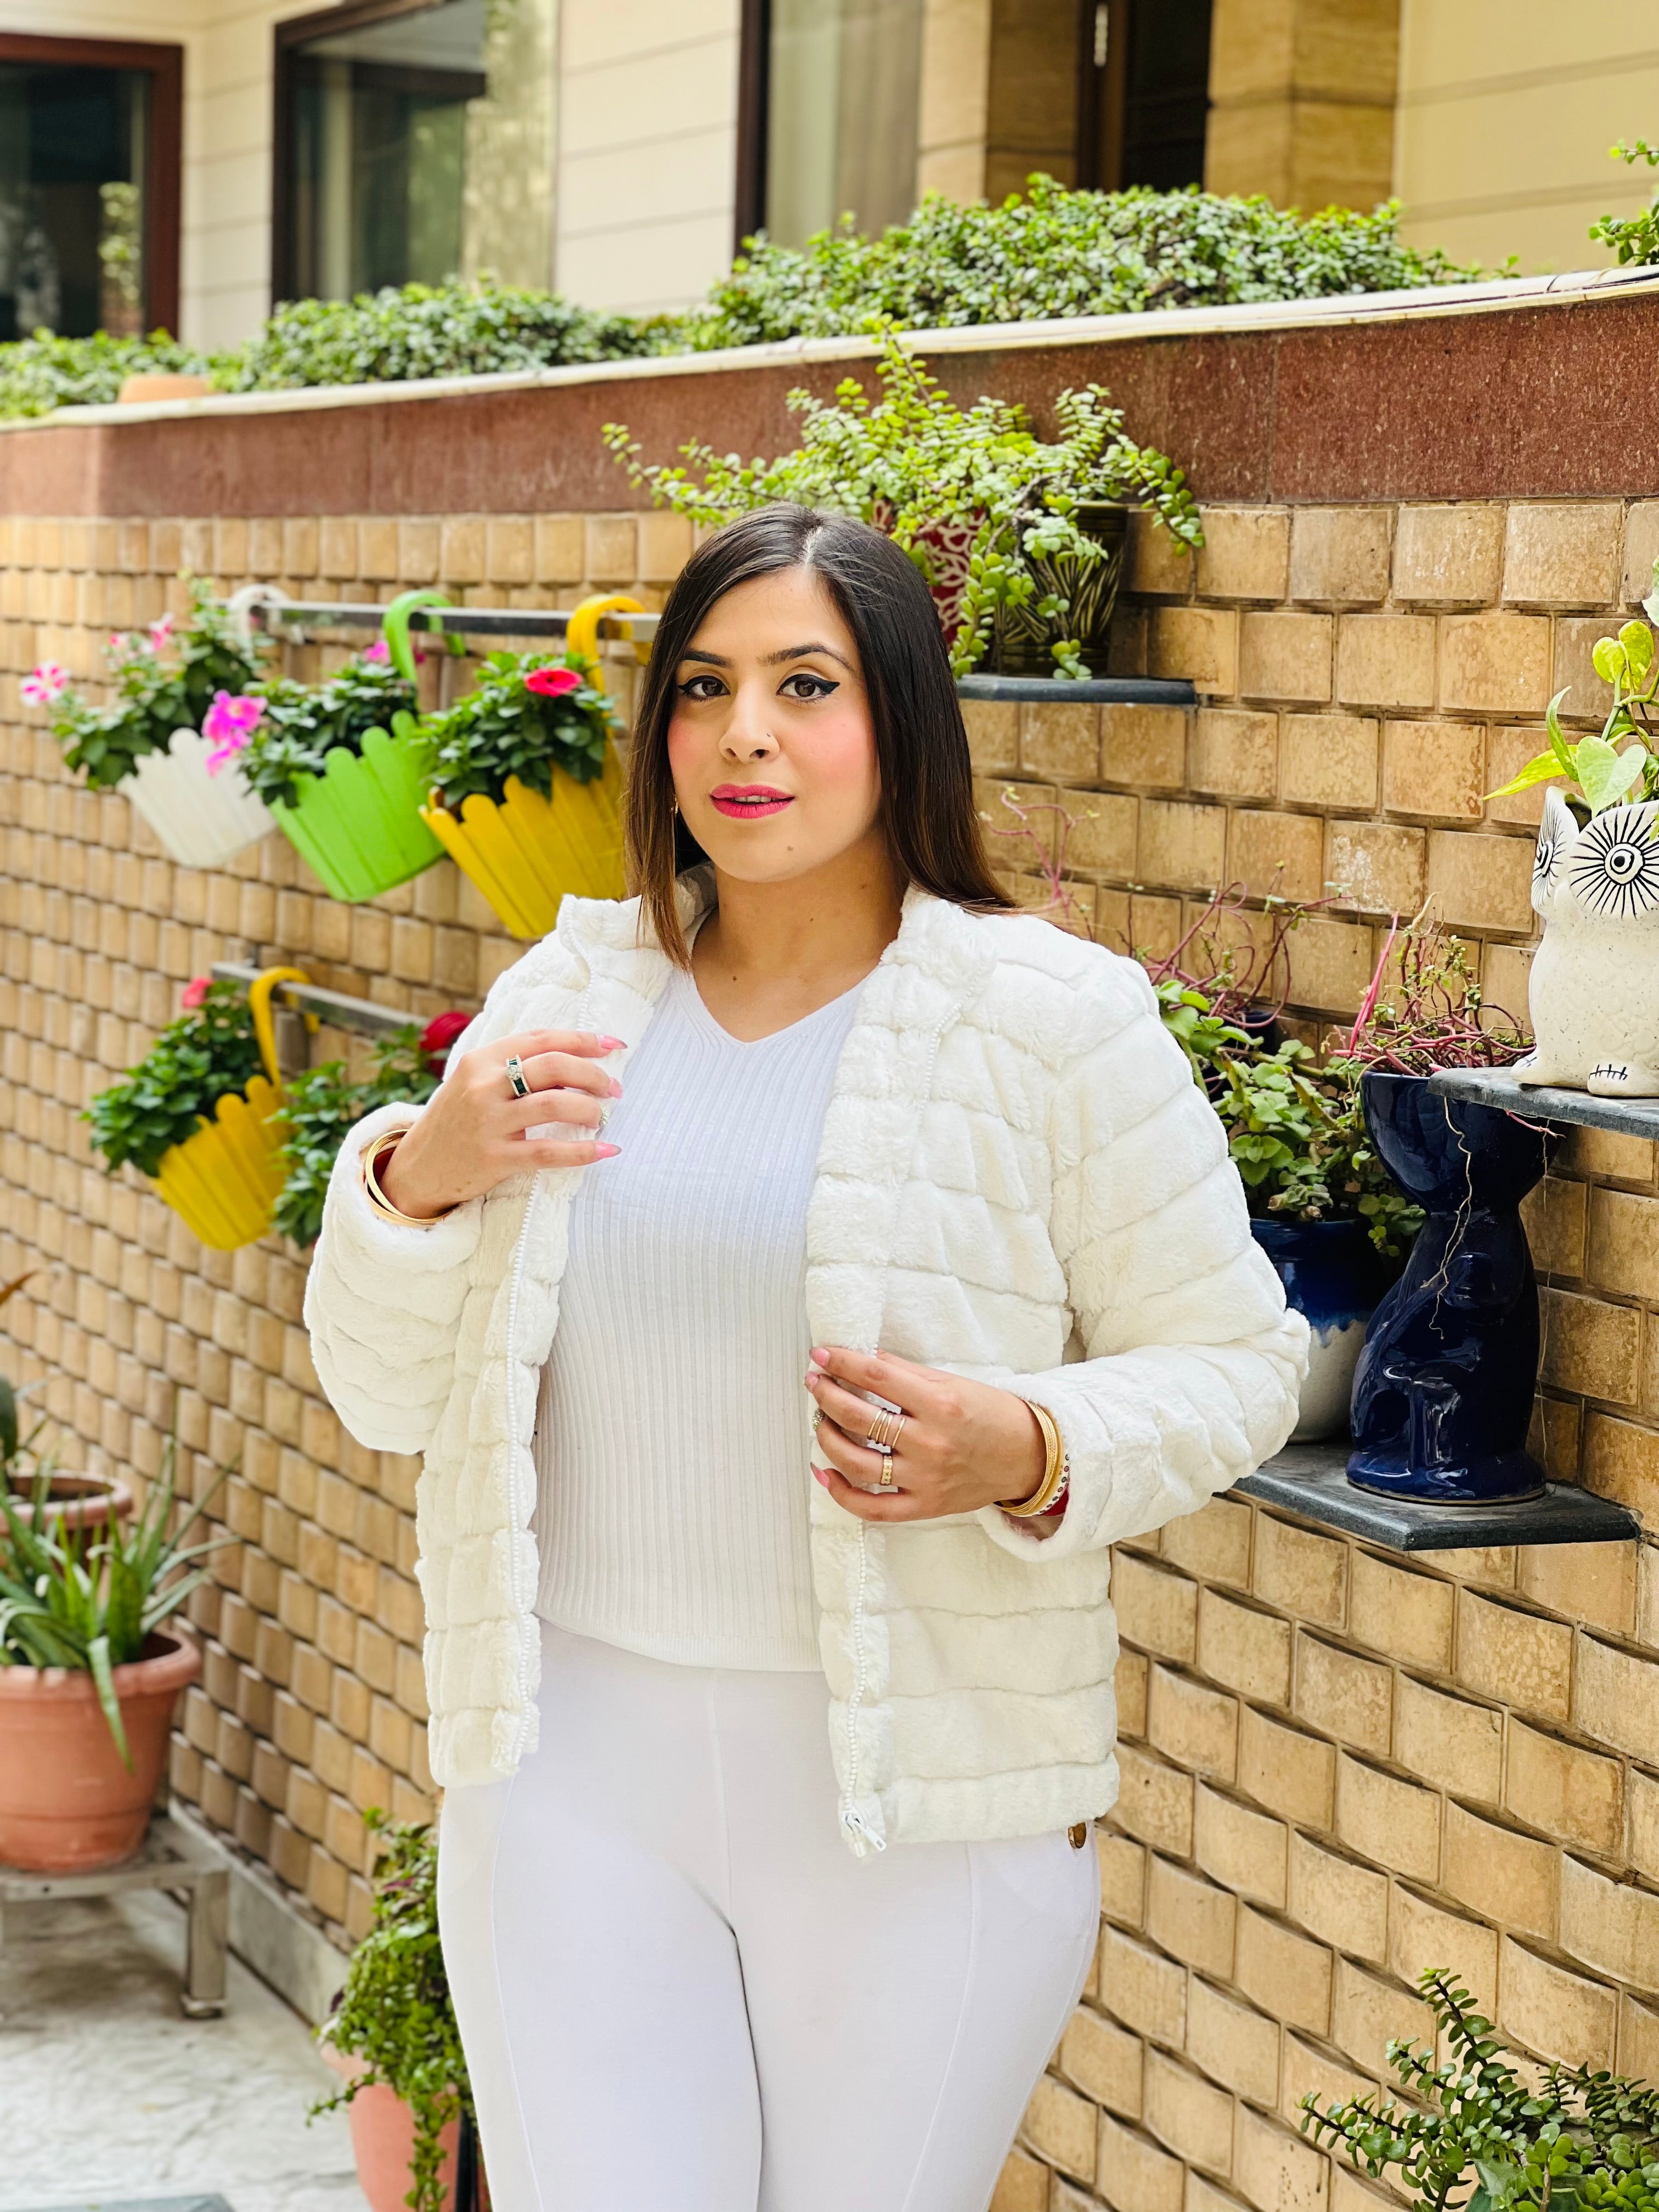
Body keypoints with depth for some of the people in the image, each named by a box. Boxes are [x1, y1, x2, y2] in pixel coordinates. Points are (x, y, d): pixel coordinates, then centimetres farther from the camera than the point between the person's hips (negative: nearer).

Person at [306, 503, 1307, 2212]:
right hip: (574, 1757, 3)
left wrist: (1031, 1454, -21)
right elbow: (383, 1394, 10)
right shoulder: (562, 1001, 6)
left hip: (922, 1798, -2)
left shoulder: (1054, 1018, -5)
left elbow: (1233, 1363, -1)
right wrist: (419, 1176, -10)